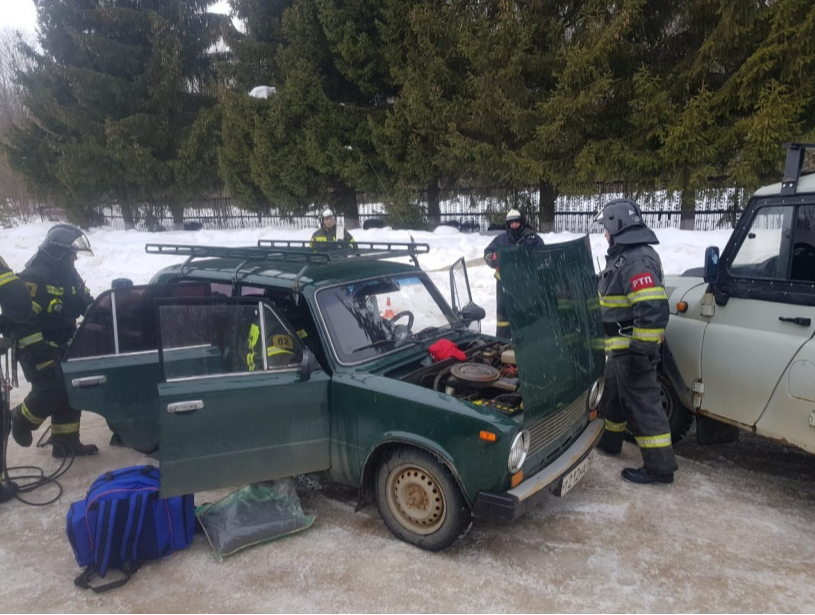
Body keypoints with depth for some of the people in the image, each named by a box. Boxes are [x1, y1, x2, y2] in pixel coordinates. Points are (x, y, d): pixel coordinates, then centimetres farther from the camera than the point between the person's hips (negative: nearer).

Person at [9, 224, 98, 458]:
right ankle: (21, 419, 14)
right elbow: (21, 320, -24)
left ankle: (65, 441, 17)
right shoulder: (32, 278, -20)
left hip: (62, 347, 8)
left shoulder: (69, 275, 6)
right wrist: (40, 351, -27)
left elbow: (86, 303, 17)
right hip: (36, 349, -8)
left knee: (70, 392, 7)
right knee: (51, 391, -17)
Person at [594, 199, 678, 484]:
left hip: (632, 348, -11)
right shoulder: (625, 255, 13)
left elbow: (652, 309, -29)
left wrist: (642, 349, -28)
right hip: (621, 346, 11)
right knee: (612, 393, 23)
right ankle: (609, 439, 41)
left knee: (641, 403, -4)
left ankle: (659, 466, 6)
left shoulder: (637, 259, -22)